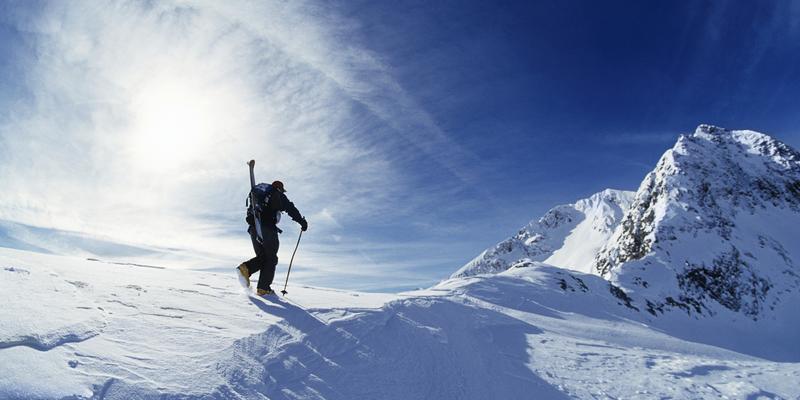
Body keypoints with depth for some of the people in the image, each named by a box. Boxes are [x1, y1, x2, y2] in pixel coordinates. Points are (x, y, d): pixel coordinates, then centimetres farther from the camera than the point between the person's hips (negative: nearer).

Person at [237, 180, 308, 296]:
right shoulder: (279, 196, 9)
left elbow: (250, 211, 29)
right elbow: (291, 209, 1)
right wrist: (302, 222, 5)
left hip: (253, 229, 6)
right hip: (268, 229, -6)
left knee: (262, 257, 15)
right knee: (271, 259, 4)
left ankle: (246, 267, -13)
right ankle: (263, 288, -2)